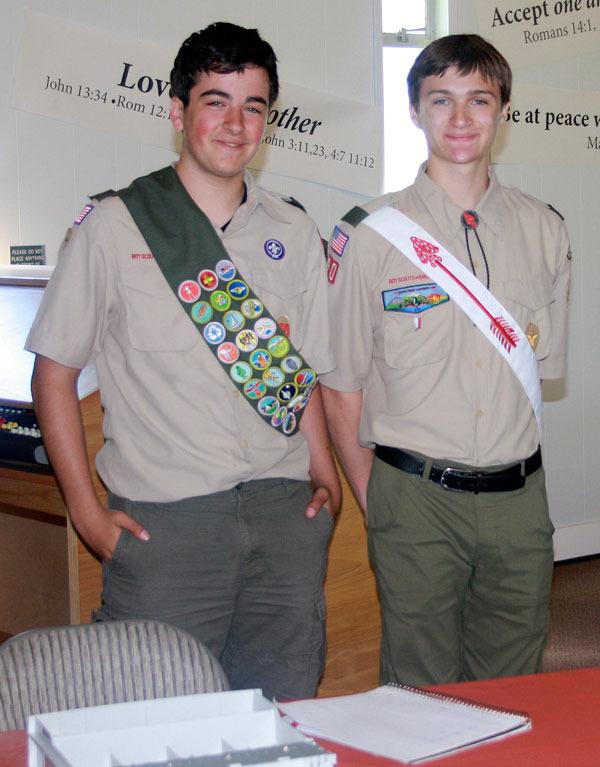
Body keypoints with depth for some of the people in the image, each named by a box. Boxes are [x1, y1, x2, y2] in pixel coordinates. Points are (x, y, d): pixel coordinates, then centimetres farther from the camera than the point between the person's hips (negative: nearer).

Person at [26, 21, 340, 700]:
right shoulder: (112, 227, -1)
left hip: (284, 514, 4)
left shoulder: (293, 234, 11)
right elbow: (54, 371, 1)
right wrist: (86, 509, -5)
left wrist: (324, 476, 4)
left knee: (283, 711, 8)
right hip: (164, 520, -3)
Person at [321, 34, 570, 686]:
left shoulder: (544, 231, 7)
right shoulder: (372, 235, -3)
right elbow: (340, 382, 0)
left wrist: (510, 456, 8)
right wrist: (373, 501, -1)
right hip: (417, 497, -3)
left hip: (519, 497, 3)